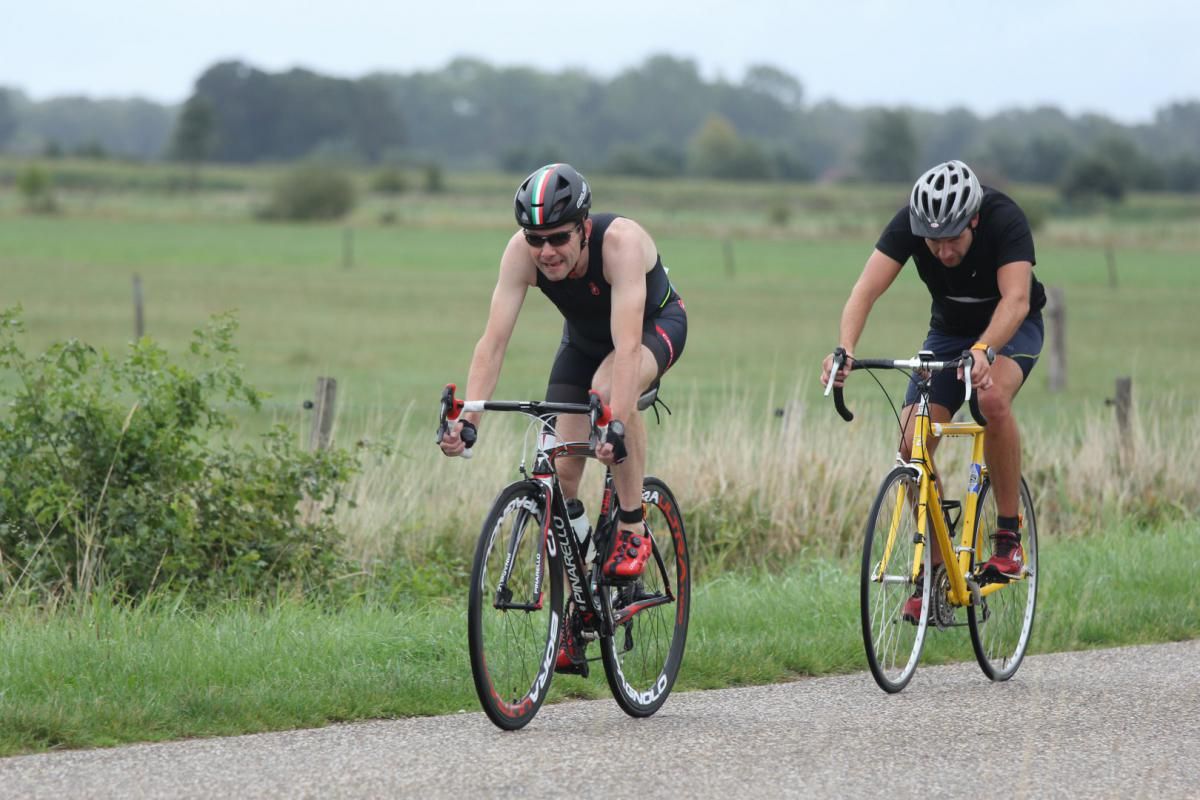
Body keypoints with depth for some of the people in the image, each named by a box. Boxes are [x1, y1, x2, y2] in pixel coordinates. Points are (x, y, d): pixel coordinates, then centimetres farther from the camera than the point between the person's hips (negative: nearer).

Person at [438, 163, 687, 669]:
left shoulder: (621, 242, -38)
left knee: (609, 388, -38)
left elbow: (627, 344, -47)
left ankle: (632, 529, -21)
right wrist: (466, 417, -44)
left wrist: (617, 424, -59)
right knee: (561, 471, -8)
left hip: (656, 325, -4)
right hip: (584, 338, 5)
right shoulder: (521, 252, -28)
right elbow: (493, 339, -31)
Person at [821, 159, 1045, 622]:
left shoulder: (1005, 220, -33)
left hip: (1012, 328, -3)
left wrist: (983, 350, -61)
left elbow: (1016, 298, -43)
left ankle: (1009, 533, -20)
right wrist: (844, 349, -51)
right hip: (949, 330, 3)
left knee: (992, 398, -36)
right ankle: (937, 570, -1)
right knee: (912, 444, -14)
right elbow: (866, 289, -33)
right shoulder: (909, 224, -25)